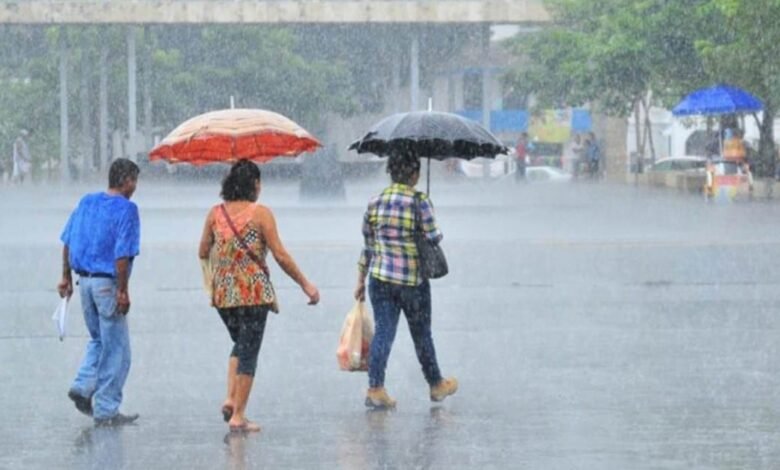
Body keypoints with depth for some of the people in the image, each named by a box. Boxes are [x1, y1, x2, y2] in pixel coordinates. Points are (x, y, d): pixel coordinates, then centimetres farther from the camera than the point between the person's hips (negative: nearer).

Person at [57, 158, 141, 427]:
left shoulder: (87, 202, 9)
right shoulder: (126, 209, -12)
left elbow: (68, 242, 10)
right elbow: (122, 254, -19)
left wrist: (66, 277, 15)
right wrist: (122, 291, -16)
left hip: (85, 280, 7)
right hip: (108, 283, -7)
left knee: (98, 340, 24)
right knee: (116, 349, 3)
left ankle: (83, 385, 6)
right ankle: (106, 411, 5)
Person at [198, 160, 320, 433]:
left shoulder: (215, 213, 4)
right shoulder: (260, 213, -8)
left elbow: (203, 253, 11)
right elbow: (280, 256, -9)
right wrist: (305, 285, 0)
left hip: (223, 292, 5)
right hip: (254, 292, -5)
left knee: (241, 344, 24)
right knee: (249, 351, 2)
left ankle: (230, 398, 7)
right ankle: (238, 416, 1)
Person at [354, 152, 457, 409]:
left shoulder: (375, 203, 4)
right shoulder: (419, 202, -11)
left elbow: (368, 245, 9)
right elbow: (433, 237, -12)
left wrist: (361, 280, 15)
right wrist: (436, 233, 12)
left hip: (380, 278, 3)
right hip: (413, 280, -3)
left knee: (383, 332, 3)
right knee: (422, 334, 11)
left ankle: (375, 387, -10)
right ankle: (436, 385, 28)